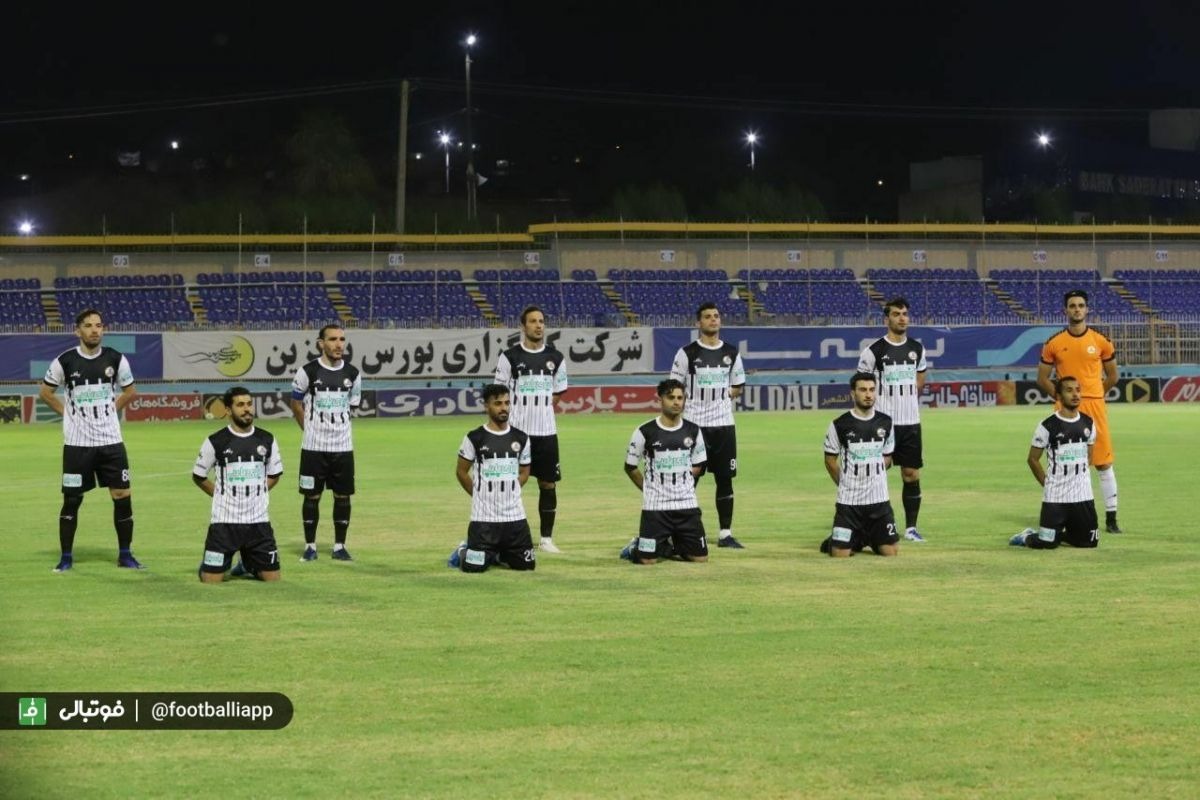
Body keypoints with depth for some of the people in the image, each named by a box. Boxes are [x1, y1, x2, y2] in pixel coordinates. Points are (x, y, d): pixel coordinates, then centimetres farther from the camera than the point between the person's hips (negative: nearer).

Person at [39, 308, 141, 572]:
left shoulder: (116, 359, 1)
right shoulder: (65, 361, -6)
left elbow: (130, 391, 16)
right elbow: (45, 392, 7)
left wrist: (111, 409, 6)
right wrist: (68, 412, 0)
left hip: (111, 441, 2)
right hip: (77, 443, -2)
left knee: (123, 496, -1)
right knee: (71, 499, 2)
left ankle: (125, 554, 11)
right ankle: (66, 557, 12)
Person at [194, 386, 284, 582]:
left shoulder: (267, 440, 4)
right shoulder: (216, 442, -6)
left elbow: (274, 475, 18)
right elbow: (198, 477, 6)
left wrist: (254, 493, 7)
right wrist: (221, 495, 3)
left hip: (259, 521, 3)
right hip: (224, 521, -3)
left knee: (273, 579, 2)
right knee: (210, 581, -8)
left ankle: (248, 565, 33)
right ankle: (206, 565, 27)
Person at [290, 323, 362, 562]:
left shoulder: (352, 373, 1)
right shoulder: (308, 371, -9)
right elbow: (296, 403, 3)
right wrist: (311, 429, 9)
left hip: (343, 446, 3)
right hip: (314, 446, -3)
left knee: (343, 496, 5)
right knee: (312, 496, 2)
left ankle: (339, 546, 15)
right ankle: (310, 546, 12)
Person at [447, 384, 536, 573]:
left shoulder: (521, 438, 5)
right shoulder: (474, 438, -7)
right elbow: (461, 472, 3)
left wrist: (508, 493, 7)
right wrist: (480, 496, 6)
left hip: (515, 515, 4)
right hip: (483, 517, -4)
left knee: (527, 564, 2)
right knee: (474, 566, -11)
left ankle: (497, 554, 31)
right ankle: (463, 551, 23)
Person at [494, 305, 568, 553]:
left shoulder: (555, 358, 7)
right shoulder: (510, 356, -3)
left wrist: (539, 407, 6)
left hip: (546, 431, 3)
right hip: (516, 430, -3)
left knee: (548, 484, 5)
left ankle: (546, 538, 13)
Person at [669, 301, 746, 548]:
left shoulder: (731, 353, 9)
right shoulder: (687, 353, -3)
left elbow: (738, 388, 18)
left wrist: (726, 394, 0)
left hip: (724, 424, 4)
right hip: (694, 424, -4)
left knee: (725, 479, 6)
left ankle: (725, 534, 12)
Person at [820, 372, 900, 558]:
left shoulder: (885, 423, 3)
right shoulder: (840, 425, -8)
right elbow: (830, 460, 2)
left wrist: (871, 480, 9)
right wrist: (846, 486, 6)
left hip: (879, 500, 3)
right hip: (848, 501, -3)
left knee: (892, 552, -1)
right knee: (840, 554, -8)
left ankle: (870, 538, 30)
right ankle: (858, 540, 26)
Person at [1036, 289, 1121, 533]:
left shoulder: (1101, 341, 4)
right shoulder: (1053, 344, 4)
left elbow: (1112, 376, 13)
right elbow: (1043, 379, 10)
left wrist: (1094, 395, 7)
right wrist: (1062, 396, 1)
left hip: (1095, 407, 0)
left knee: (1104, 463, 0)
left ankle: (1111, 518, 5)